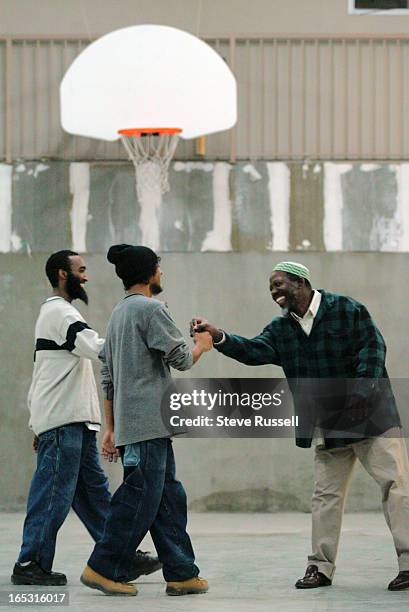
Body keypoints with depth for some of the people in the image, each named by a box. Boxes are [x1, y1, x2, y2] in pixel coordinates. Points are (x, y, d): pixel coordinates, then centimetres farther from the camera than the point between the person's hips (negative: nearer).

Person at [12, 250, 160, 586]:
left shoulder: (57, 312, 23)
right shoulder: (61, 312, -10)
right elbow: (98, 348, -24)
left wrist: (39, 424, 22)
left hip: (74, 422, 10)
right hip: (62, 421, -10)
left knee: (94, 490, 9)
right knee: (55, 494, -8)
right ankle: (31, 564, -5)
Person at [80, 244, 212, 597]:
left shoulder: (118, 314, 20)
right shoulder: (151, 309, -9)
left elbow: (108, 377, 20)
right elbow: (180, 358, -10)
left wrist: (111, 428, 21)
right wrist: (202, 345, 11)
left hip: (129, 422, 10)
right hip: (149, 422, -10)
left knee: (169, 496, 9)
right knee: (141, 496, -7)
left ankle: (182, 573, 9)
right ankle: (104, 568, -6)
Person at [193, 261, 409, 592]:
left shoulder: (346, 309, -7)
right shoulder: (281, 329, 8)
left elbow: (374, 348, -13)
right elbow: (253, 351, -6)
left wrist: (361, 393, -23)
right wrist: (219, 337, -23)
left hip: (370, 416, -6)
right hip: (329, 428, 6)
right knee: (326, 494, 8)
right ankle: (321, 566, 14)